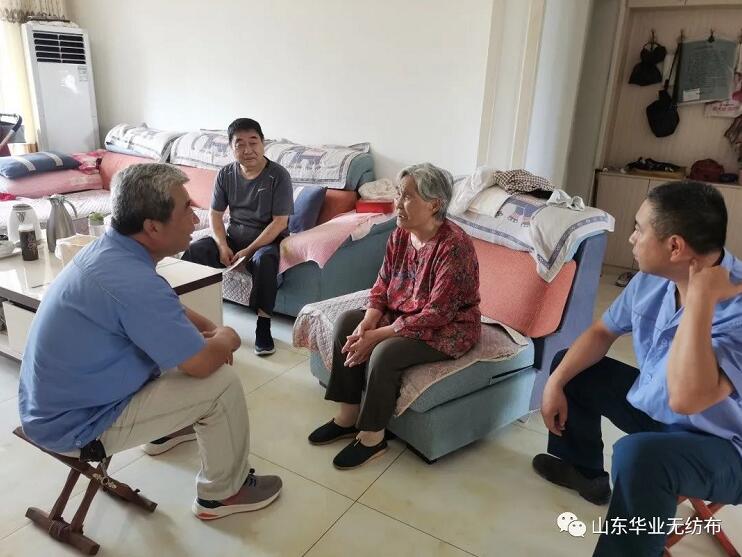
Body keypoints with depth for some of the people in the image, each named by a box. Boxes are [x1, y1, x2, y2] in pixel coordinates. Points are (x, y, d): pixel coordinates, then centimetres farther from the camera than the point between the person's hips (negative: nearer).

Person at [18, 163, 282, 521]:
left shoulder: (109, 249, -2)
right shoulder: (132, 282, -32)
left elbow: (170, 311, 15)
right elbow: (202, 364, -25)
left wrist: (210, 329, 0)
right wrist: (226, 339, -4)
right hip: (72, 425, -9)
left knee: (178, 342, 20)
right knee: (222, 384, -11)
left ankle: (166, 429, 39)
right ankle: (223, 492, 10)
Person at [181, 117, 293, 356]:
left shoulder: (278, 175, -12)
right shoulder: (226, 174, 2)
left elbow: (279, 222, -15)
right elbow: (215, 214, 5)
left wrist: (249, 251, -21)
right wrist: (222, 246, -12)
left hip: (267, 239, -4)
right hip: (233, 236, 5)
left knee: (264, 260, -38)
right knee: (193, 251, -19)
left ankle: (263, 327, -26)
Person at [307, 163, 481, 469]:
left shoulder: (454, 246, -27)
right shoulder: (401, 234, -4)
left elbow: (436, 314, -28)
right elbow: (382, 284, 3)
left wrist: (378, 335, -27)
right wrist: (367, 323, -16)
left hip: (447, 329, -8)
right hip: (401, 313, 8)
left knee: (385, 352, -29)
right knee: (347, 323, -6)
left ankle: (372, 438, -6)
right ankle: (348, 416, 5)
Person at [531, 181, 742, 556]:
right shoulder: (652, 278, -8)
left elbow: (685, 398, -45)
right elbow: (602, 332, 5)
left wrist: (700, 298, -42)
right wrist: (556, 382, -6)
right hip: (652, 407, 8)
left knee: (638, 455, -39)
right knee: (570, 365, 13)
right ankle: (585, 471, 33)